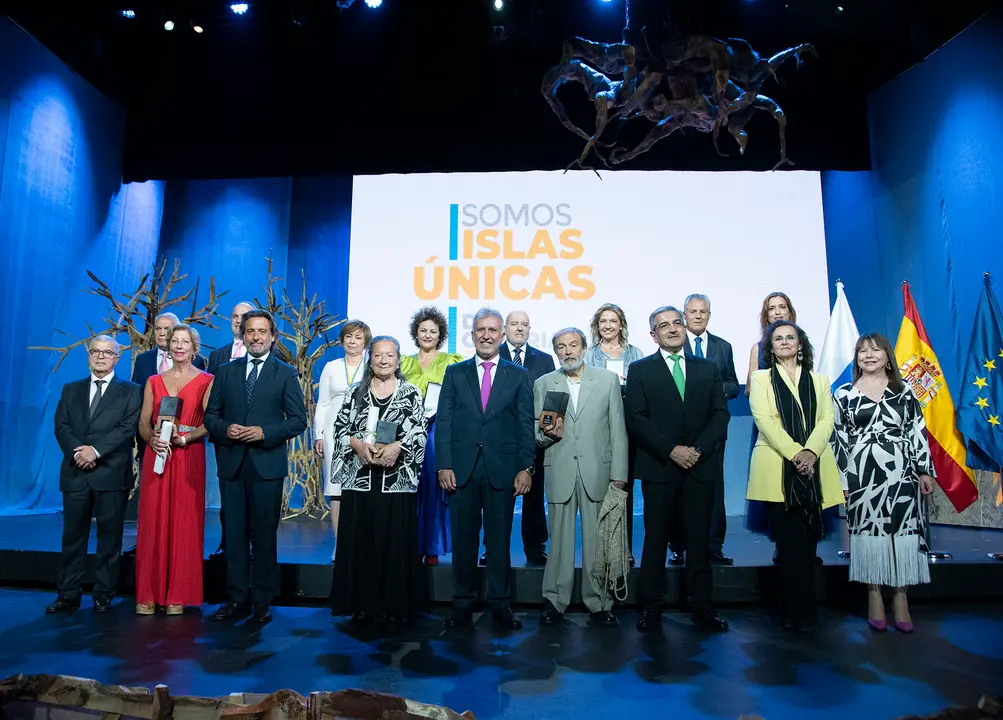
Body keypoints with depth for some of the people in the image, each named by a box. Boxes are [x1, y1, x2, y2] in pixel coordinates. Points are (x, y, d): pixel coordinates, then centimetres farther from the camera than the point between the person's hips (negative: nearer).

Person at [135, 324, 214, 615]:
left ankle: (178, 595, 8)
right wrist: (152, 439, -10)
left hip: (189, 457, -3)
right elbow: (143, 422, 9)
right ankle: (148, 594, 11)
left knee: (184, 524, -1)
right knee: (152, 523, 2)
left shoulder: (206, 381, 3)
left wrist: (183, 438, -17)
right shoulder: (154, 381, 13)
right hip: (156, 456, 3)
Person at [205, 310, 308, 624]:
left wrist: (264, 432, -14)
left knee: (265, 533, 4)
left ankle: (263, 601, 15)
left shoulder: (286, 373, 3)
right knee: (234, 533, 7)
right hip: (233, 463, 3)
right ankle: (237, 599, 18)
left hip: (267, 464, -3)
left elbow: (298, 419, -2)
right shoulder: (226, 371, 12)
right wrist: (225, 429, -9)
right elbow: (211, 414, 11)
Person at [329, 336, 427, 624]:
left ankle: (396, 606, 14)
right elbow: (340, 427, 6)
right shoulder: (356, 392, 10)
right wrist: (357, 444, -12)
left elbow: (420, 433, -3)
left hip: (397, 479, -2)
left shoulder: (411, 393, 4)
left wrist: (397, 446, -19)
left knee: (396, 540, 2)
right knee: (360, 540, 5)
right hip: (359, 477, 2)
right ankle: (363, 603, 18)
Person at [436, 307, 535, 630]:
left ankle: (500, 604, 20)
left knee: (499, 540, 7)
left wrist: (526, 467, -6)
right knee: (463, 539, 8)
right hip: (461, 469, 1)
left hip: (502, 469, 0)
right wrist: (444, 465, -5)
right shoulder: (455, 373, 9)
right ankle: (463, 604, 20)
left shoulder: (518, 375, 7)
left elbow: (525, 425, 3)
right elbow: (443, 422, 4)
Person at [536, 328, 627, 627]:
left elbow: (617, 430, 3)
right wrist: (548, 434, -14)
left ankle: (600, 603, 19)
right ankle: (555, 601, 19)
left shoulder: (608, 379, 6)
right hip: (559, 472, 1)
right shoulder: (543, 384, 8)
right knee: (559, 540, 6)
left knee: (598, 541, 5)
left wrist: (618, 474, -3)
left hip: (597, 472, 0)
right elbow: (537, 434, 10)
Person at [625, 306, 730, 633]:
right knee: (656, 538, 4)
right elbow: (636, 419, -5)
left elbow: (720, 414, 6)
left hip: (701, 467, 2)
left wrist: (699, 450, -9)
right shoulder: (640, 370, 4)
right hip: (659, 468, -2)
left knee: (699, 538, 7)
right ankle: (650, 607, 13)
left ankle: (702, 606, 17)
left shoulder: (707, 369, 12)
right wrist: (671, 450, -13)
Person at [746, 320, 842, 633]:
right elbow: (764, 420, -3)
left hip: (814, 470, 3)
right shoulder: (760, 379, 10)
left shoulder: (819, 380, 18)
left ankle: (795, 610, 15)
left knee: (807, 541, 3)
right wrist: (794, 454, -15)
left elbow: (826, 419, 5)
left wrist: (810, 451, -13)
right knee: (793, 542, -6)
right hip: (777, 469, -2)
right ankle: (801, 613, 1)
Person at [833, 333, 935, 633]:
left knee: (902, 530, 1)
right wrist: (842, 480, 0)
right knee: (868, 530, 2)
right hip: (862, 475, -1)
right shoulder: (844, 394, 4)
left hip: (901, 473, 1)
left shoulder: (904, 391, 9)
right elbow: (839, 439, 3)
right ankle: (874, 597, 13)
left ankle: (900, 598, 12)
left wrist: (925, 470, 2)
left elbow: (918, 431, 8)